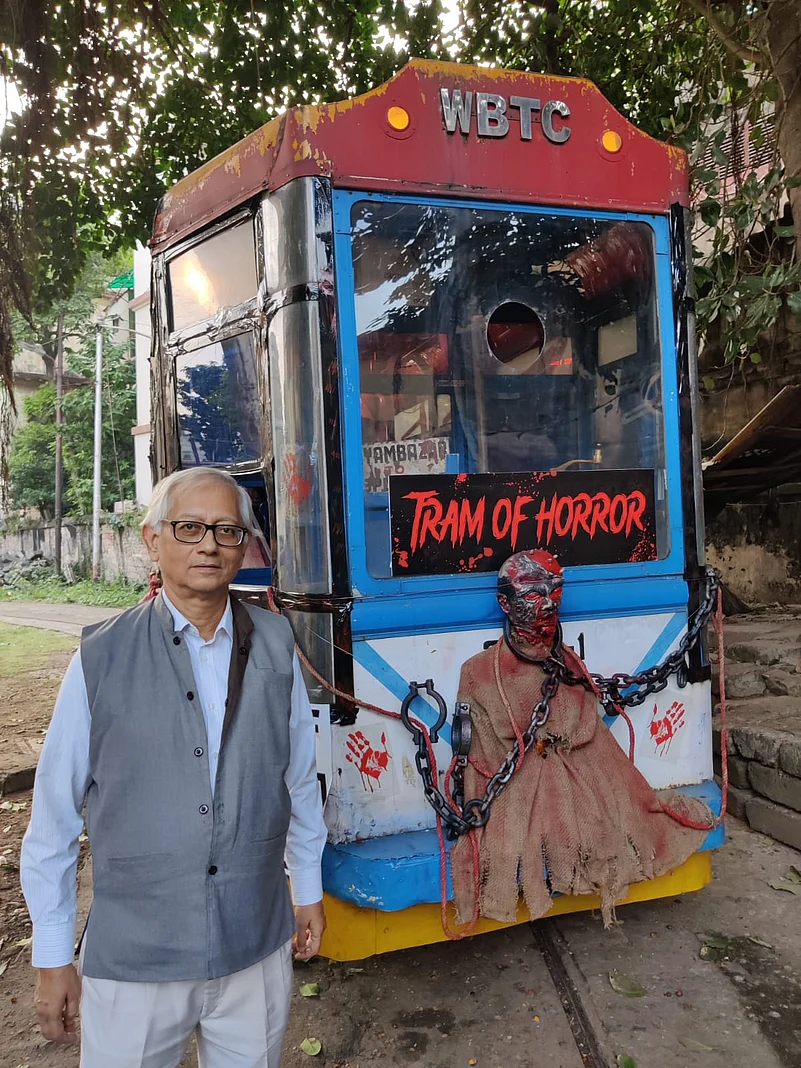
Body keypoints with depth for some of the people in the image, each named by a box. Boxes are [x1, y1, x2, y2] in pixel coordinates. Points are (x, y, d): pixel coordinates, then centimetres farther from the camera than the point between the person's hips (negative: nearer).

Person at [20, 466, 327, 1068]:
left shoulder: (275, 647, -3)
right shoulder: (102, 658, -10)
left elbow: (300, 778, 6)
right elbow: (56, 813, -4)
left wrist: (309, 890, 13)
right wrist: (52, 958, 1)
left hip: (258, 951, 2)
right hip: (132, 958, -2)